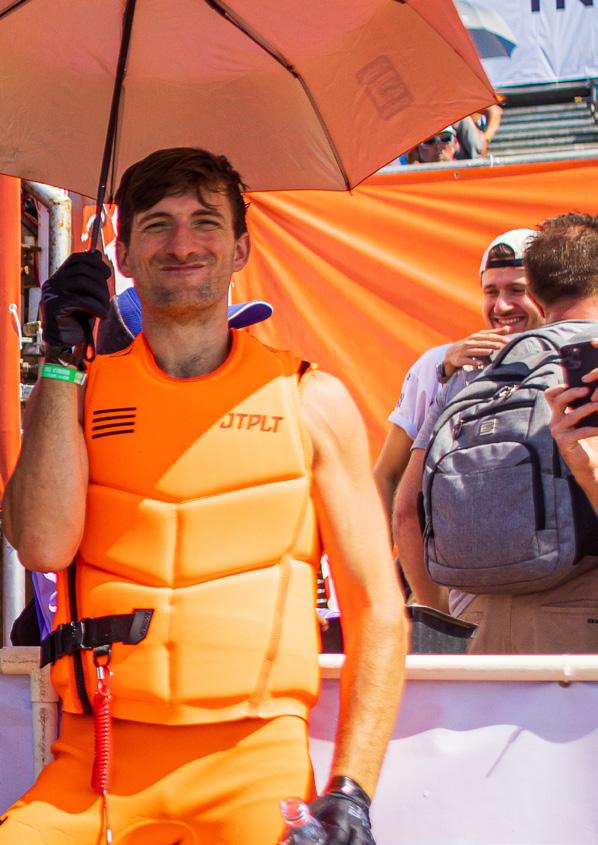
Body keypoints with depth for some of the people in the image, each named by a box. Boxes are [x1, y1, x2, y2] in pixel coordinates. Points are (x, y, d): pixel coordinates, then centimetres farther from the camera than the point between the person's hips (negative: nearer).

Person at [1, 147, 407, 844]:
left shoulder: (311, 401, 6)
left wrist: (351, 789, -5)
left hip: (254, 764, -2)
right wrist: (61, 360, -4)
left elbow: (376, 608, 5)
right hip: (92, 765, 2)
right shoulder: (81, 390, 12)